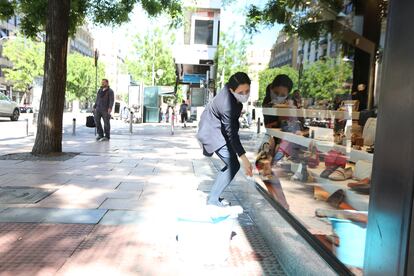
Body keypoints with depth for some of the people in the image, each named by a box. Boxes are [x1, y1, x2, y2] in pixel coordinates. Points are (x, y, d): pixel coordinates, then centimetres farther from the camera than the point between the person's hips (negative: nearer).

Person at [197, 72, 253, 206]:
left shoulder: (230, 88, -12)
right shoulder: (227, 105, -36)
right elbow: (232, 134, -32)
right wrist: (244, 159, -31)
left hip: (219, 128, 9)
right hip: (212, 132, -9)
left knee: (230, 165, 13)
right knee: (233, 165, -12)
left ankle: (214, 195, 24)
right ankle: (213, 200, -3)